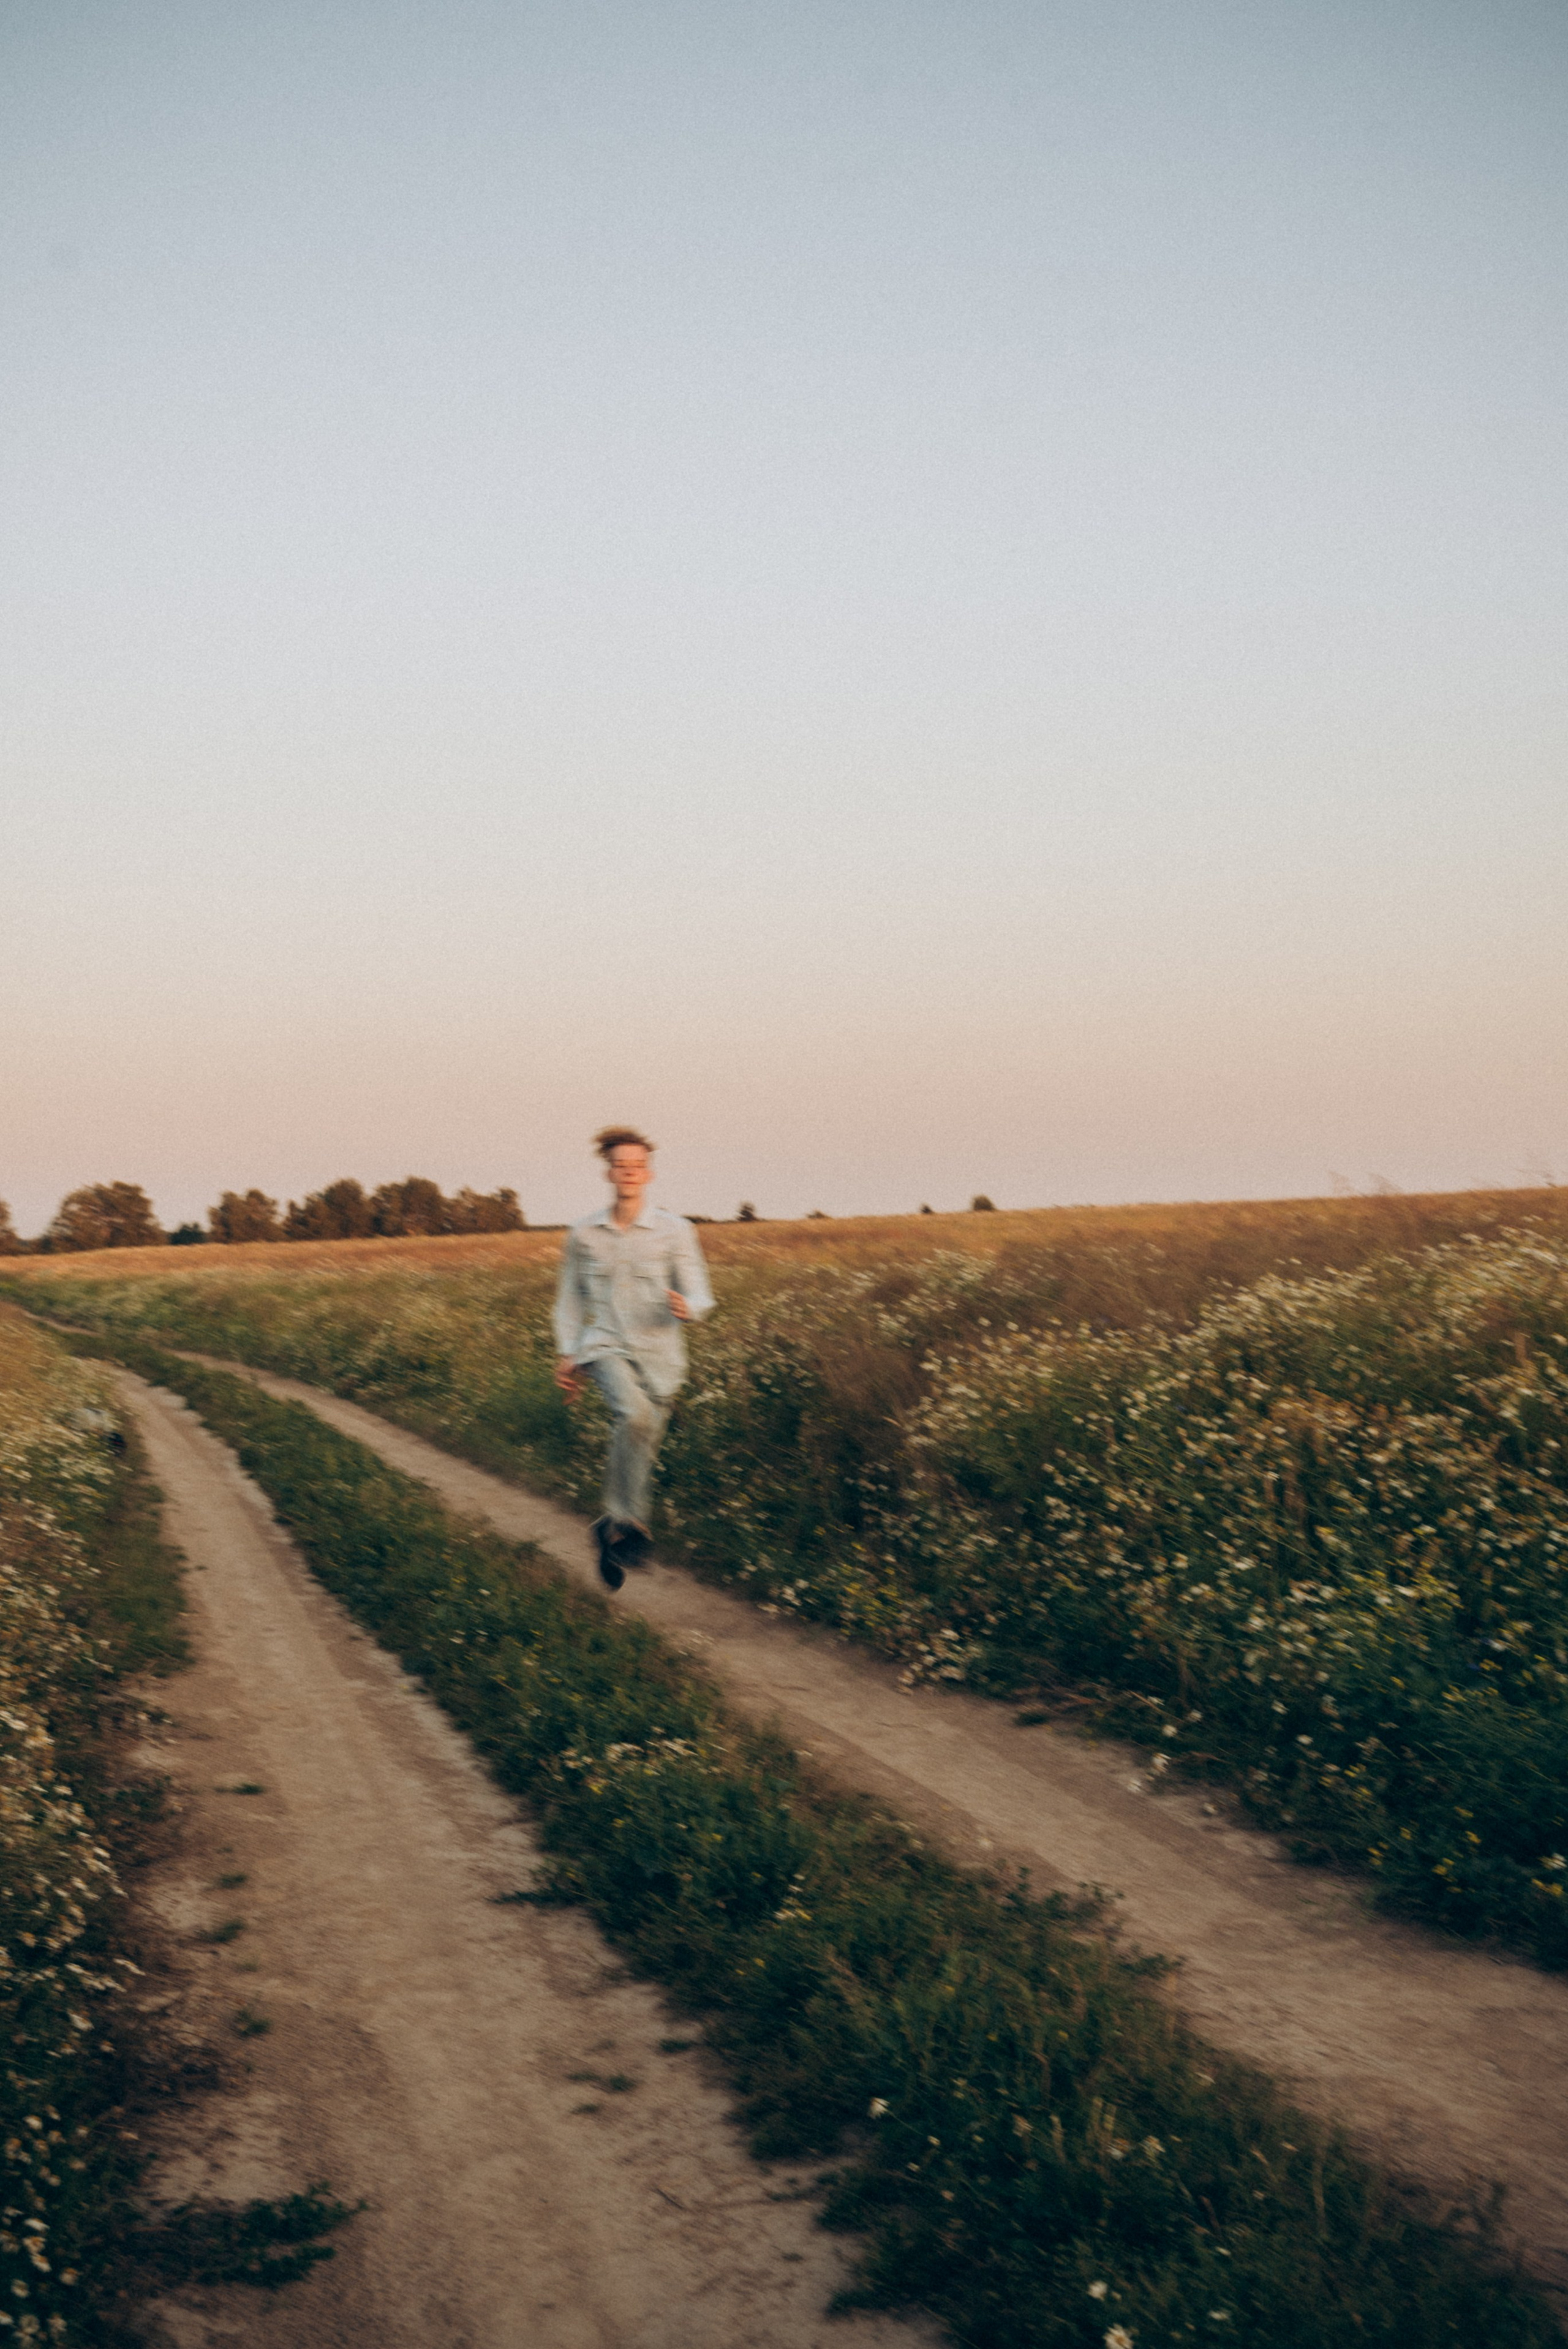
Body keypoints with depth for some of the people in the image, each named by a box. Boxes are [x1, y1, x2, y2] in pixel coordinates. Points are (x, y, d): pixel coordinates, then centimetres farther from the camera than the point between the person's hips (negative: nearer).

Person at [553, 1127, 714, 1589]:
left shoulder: (675, 1231, -2)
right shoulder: (584, 1234, 4)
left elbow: (700, 1295, -4)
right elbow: (570, 1298, 16)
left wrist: (687, 1308, -28)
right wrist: (567, 1355, 10)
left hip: (658, 1354, 1)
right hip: (606, 1347, -1)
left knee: (641, 1453, 5)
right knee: (634, 1414, -31)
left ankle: (613, 1534, 26)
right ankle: (628, 1522, -19)